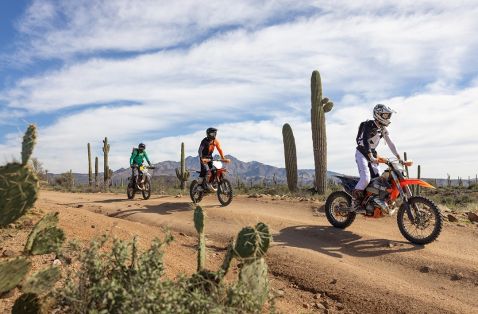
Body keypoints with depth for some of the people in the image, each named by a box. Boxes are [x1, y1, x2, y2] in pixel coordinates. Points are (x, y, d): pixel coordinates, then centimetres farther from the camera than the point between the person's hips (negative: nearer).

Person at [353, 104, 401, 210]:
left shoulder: (383, 129, 8)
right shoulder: (369, 125, -17)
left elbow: (390, 143, 10)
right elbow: (365, 141, -29)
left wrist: (398, 157, 0)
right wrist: (371, 157, -38)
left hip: (372, 153, 8)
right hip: (362, 153, -8)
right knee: (366, 179, -23)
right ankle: (355, 200, -10)